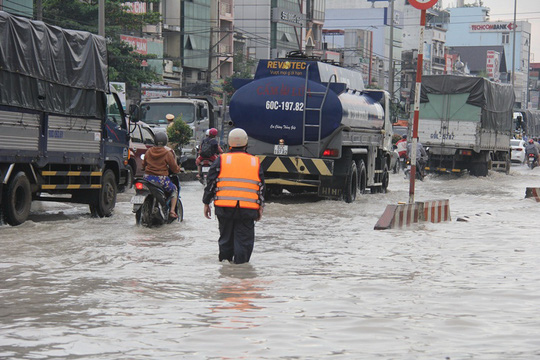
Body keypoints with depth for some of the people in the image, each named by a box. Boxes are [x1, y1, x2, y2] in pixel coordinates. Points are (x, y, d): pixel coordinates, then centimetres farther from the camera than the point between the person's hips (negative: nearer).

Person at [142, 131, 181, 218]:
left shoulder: (149, 151, 6)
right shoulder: (168, 153, -6)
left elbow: (143, 165, 18)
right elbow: (174, 169, -2)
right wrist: (178, 169, 21)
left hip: (148, 178, 4)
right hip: (161, 179, -4)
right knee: (174, 189, 22)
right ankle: (172, 211, 8)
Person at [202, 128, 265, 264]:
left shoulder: (221, 160, 3)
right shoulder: (255, 162, 8)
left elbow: (211, 183, 4)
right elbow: (261, 188, 12)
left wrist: (206, 203, 12)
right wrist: (260, 207, 20)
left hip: (224, 206, 0)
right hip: (248, 208, 0)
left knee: (226, 234, 14)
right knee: (244, 236, 4)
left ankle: (225, 258, 20)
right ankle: (240, 260, 0)